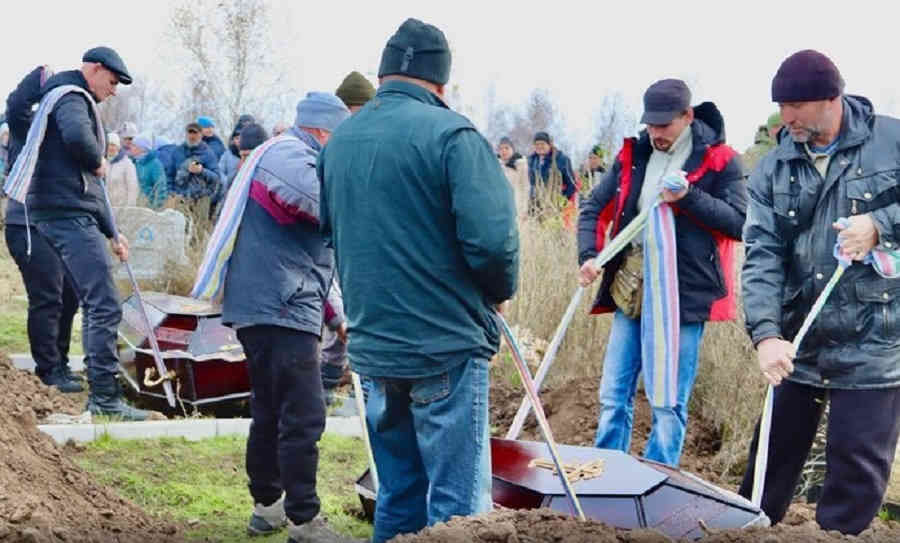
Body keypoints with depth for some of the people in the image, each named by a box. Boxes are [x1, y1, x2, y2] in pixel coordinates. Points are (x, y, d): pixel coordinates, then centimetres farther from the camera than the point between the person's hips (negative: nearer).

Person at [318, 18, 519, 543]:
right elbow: (492, 238, -21)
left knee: (398, 497, 17)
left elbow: (330, 229, 19)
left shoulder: (339, 141, 9)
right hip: (447, 346, -7)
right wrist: (498, 291, -1)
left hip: (374, 348, 7)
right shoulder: (450, 133, -12)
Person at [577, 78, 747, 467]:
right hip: (630, 293, 5)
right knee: (613, 398, 10)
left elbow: (740, 223, -7)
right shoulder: (633, 155, 9)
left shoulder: (718, 160, -3)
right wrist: (588, 255, -4)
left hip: (683, 296, -4)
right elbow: (594, 208, 13)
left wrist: (689, 196, -18)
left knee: (669, 405, 2)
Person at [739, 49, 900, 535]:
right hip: (798, 344, 3)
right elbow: (763, 256, -7)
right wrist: (765, 333, -20)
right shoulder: (773, 169, 1)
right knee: (775, 456, 16)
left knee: (857, 470, 3)